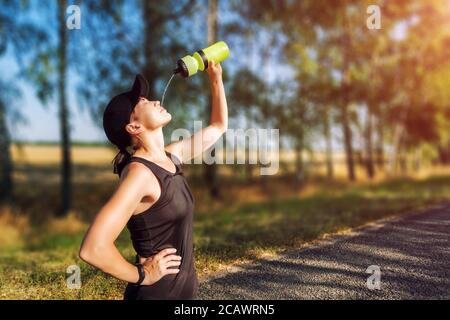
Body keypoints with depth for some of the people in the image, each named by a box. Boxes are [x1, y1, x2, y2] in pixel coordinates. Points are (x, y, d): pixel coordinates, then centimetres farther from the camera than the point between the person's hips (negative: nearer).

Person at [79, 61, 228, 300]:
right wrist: (142, 275, -19)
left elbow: (218, 127, 19)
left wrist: (216, 79, 14)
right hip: (156, 292, -8)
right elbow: (92, 248, -32)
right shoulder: (139, 173, -23)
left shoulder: (172, 156, 2)